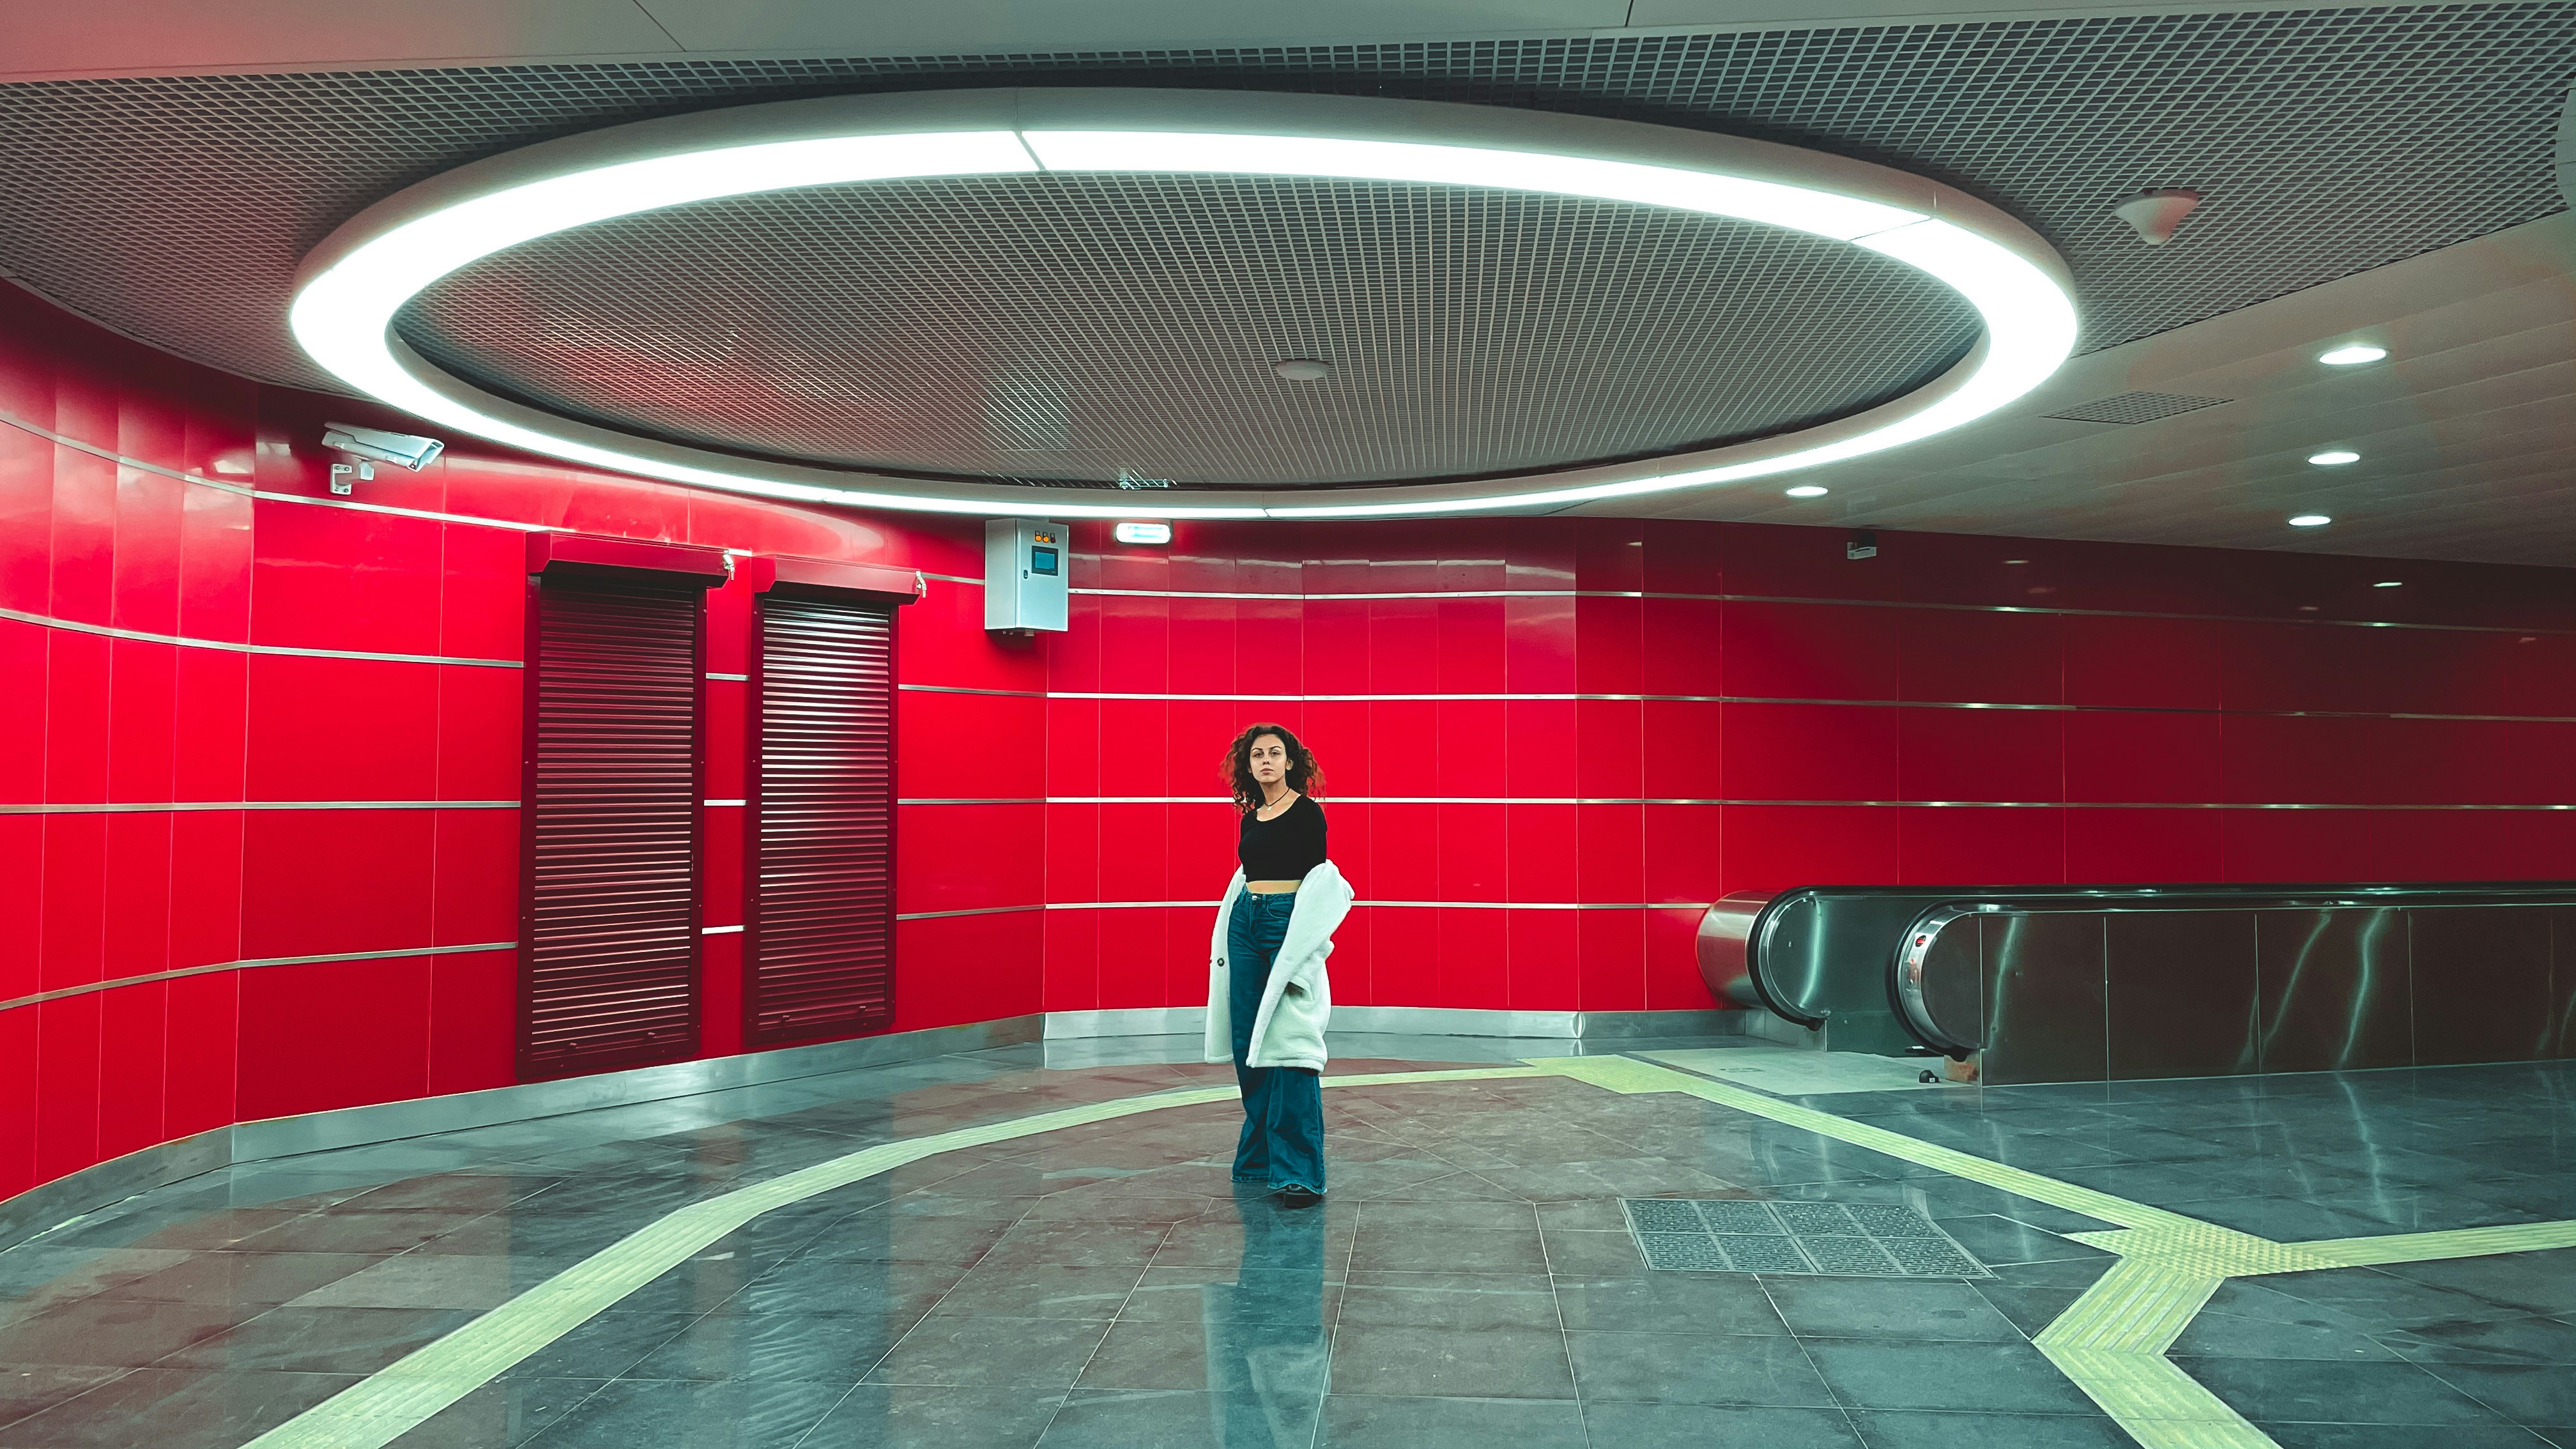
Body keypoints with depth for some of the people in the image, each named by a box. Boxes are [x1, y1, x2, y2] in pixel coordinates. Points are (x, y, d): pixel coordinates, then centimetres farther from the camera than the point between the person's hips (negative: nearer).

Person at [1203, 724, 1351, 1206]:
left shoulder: (1307, 812, -5)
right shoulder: (1250, 818, 15)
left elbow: (1319, 880, -8)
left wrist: (1304, 948, -15)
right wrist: (1226, 943, 19)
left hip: (1288, 923, -7)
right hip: (1245, 923, 7)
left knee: (1288, 1043, -14)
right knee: (1247, 1043, 8)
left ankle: (1298, 1171, -15)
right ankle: (1259, 1157, 20)